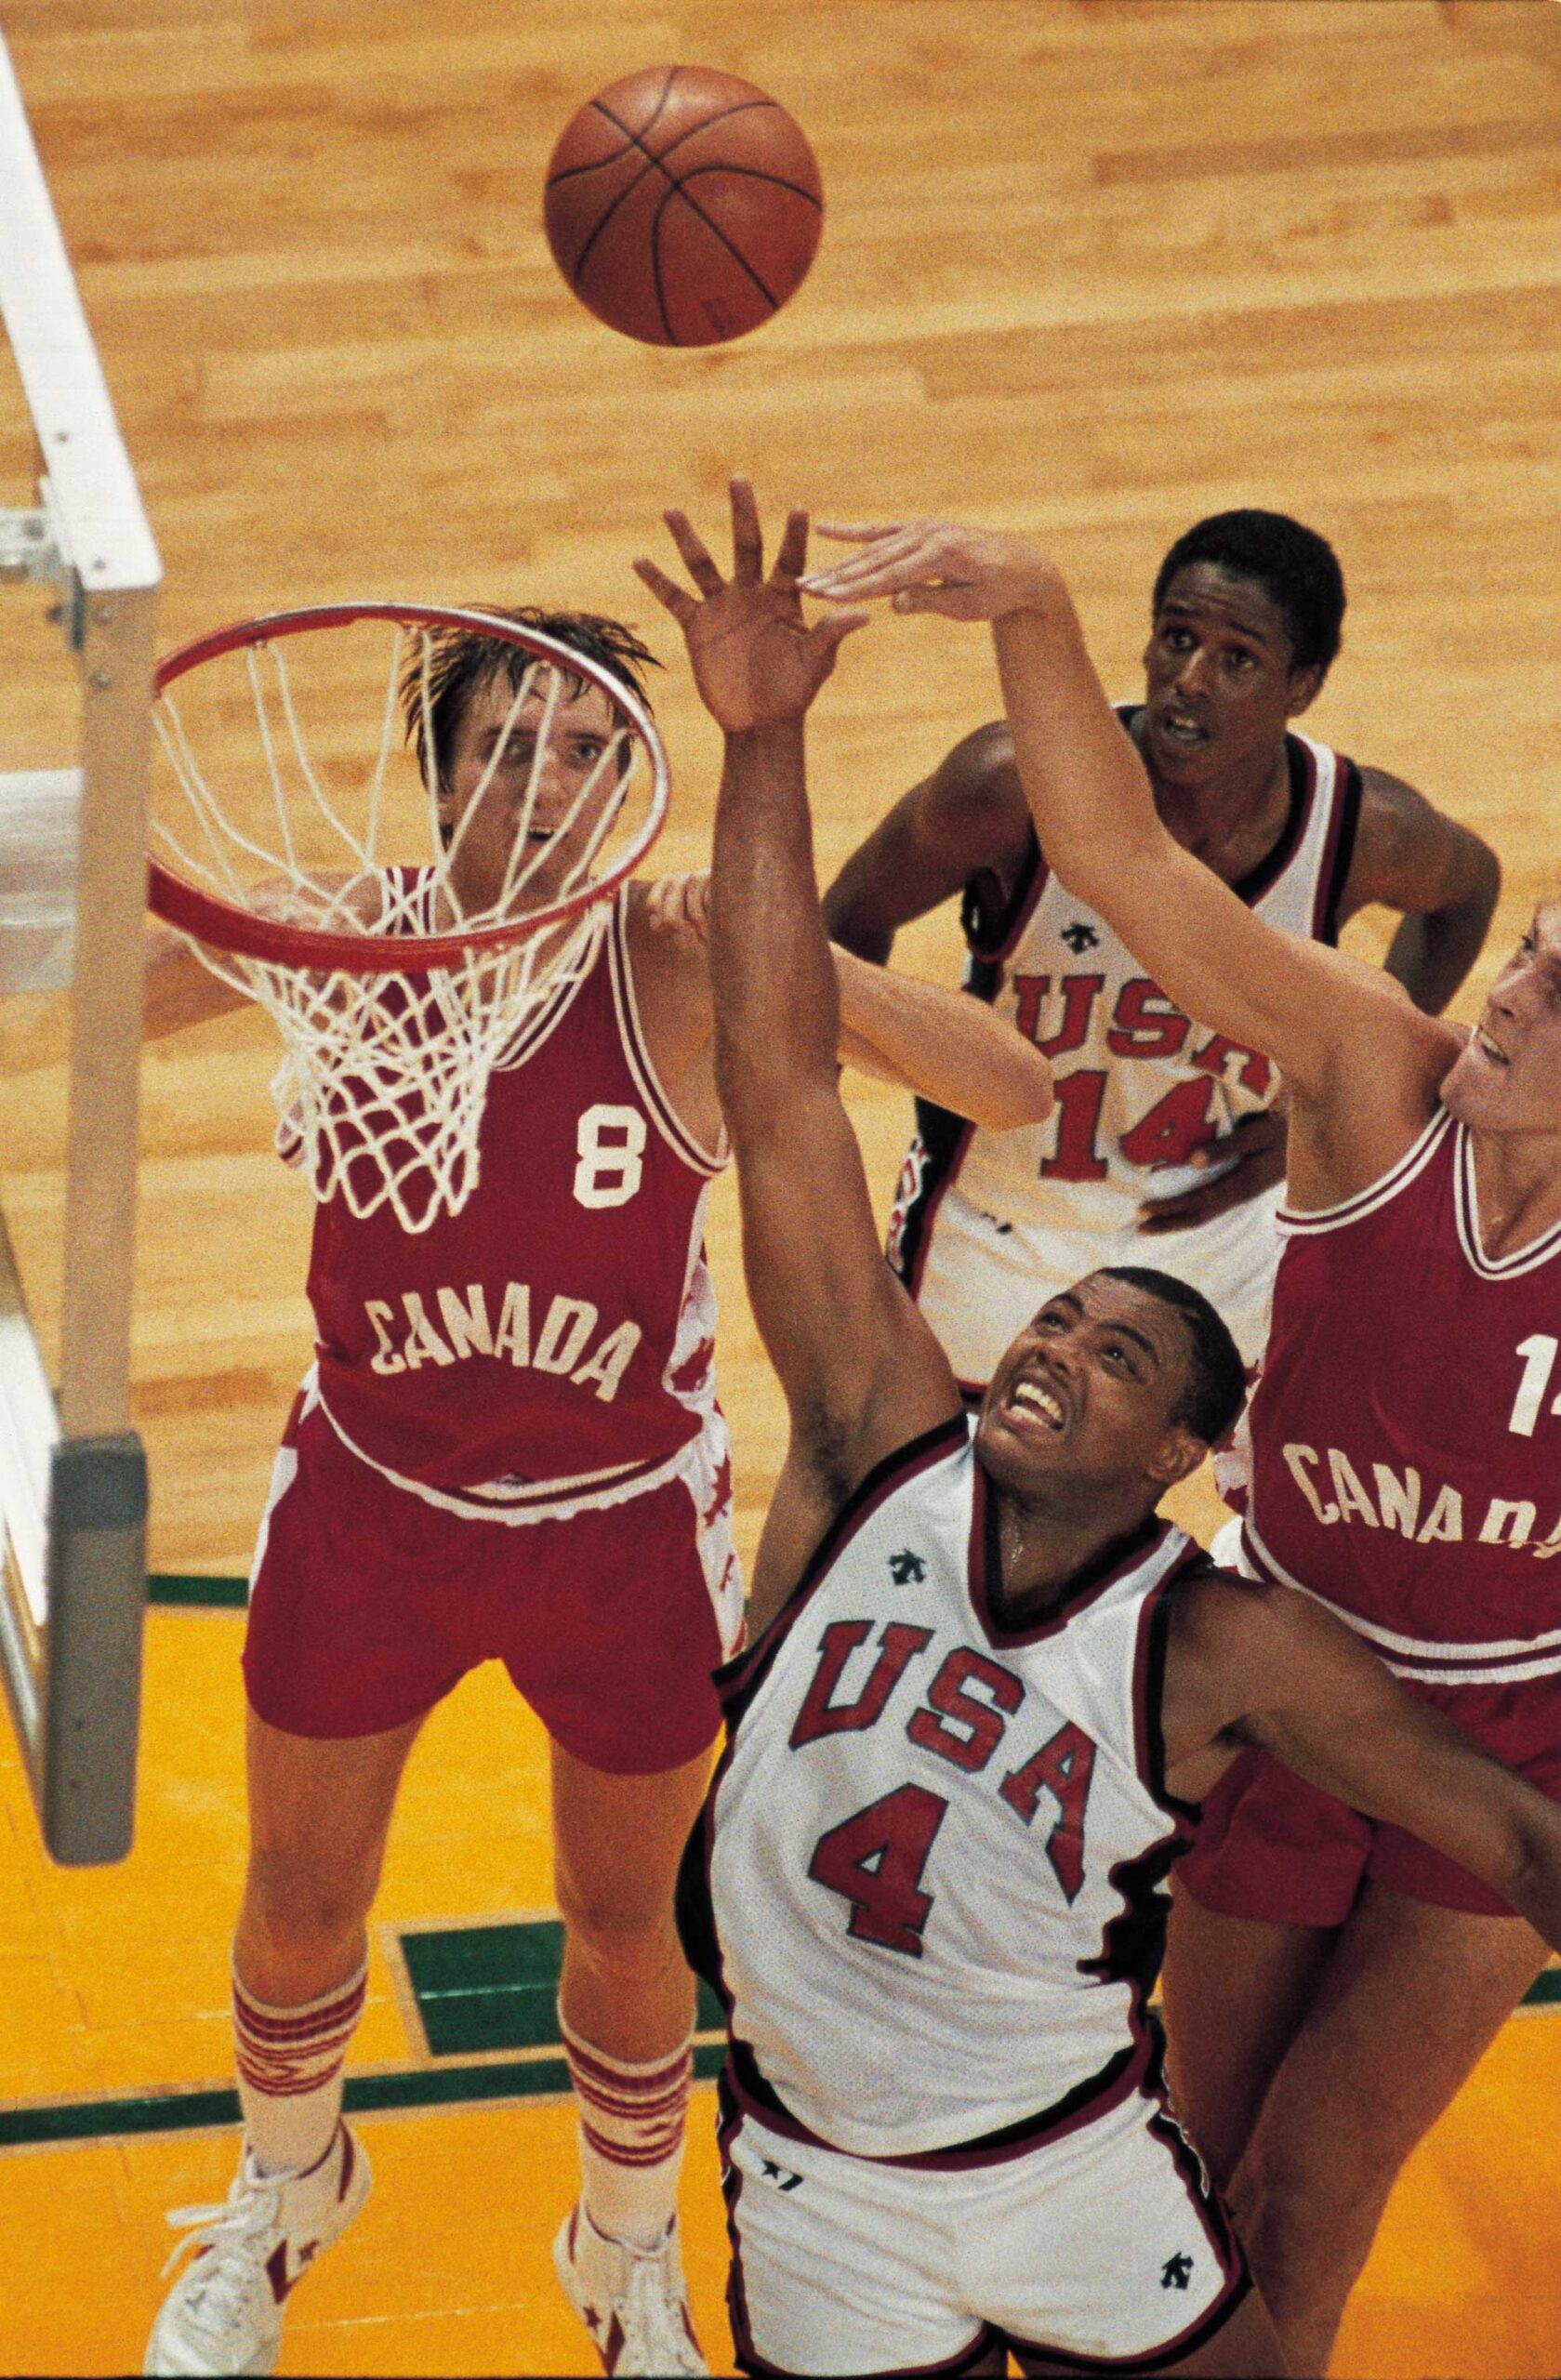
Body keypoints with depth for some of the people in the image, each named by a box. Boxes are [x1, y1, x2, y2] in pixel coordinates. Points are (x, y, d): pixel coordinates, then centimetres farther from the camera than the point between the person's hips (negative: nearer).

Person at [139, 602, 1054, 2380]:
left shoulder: (676, 973, -22)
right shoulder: (352, 940, -17)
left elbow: (1013, 1087, -27)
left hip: (622, 1530, -1)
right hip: (372, 1503, 2)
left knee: (630, 1932, 18)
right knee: (300, 1906, 21)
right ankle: (283, 2197, 53)